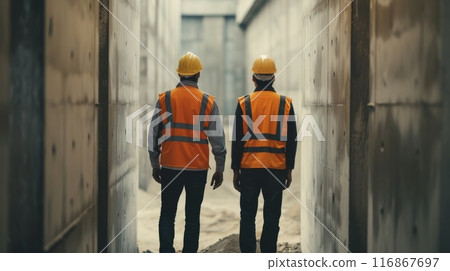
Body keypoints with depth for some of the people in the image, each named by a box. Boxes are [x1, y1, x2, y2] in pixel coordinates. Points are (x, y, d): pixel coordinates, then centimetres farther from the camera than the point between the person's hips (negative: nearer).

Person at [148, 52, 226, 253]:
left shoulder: (164, 99, 0)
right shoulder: (208, 102, -2)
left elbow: (154, 135, 4)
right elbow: (218, 138, -1)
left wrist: (155, 165, 13)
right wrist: (219, 169, 7)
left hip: (170, 166, 0)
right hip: (198, 168, 0)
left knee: (167, 215, 10)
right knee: (192, 217, 8)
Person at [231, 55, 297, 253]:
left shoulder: (244, 103, -1)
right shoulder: (286, 104, 2)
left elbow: (237, 140, -1)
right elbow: (291, 140, 2)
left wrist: (235, 170, 5)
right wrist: (289, 169, 9)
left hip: (249, 167, 0)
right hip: (277, 168, 0)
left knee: (248, 216, 7)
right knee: (272, 216, 6)